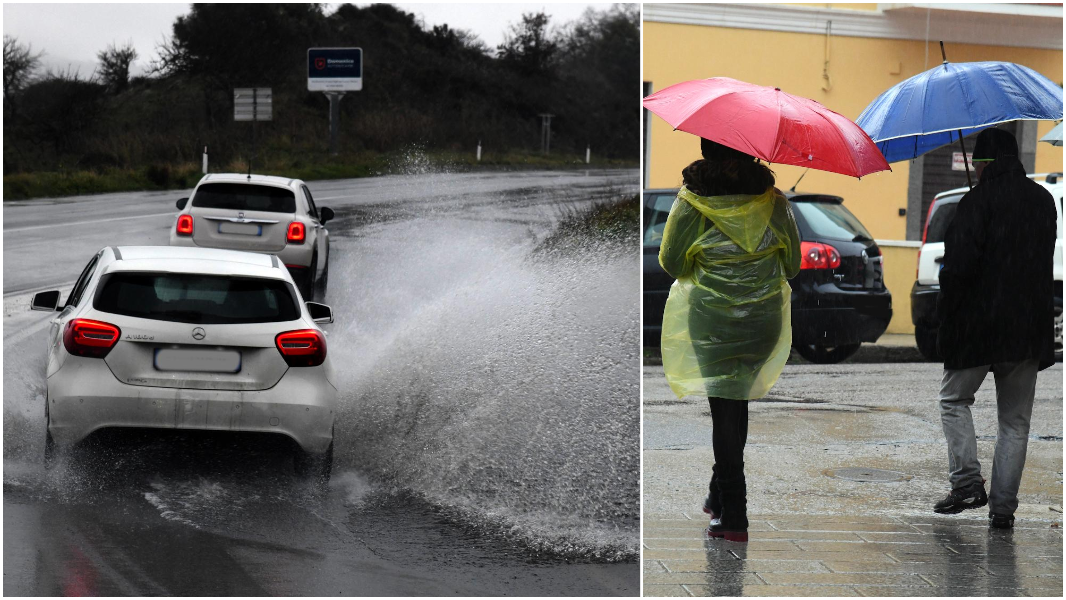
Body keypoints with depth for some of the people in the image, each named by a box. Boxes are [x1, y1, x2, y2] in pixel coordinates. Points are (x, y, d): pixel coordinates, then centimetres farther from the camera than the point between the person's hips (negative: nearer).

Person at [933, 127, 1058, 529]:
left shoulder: (978, 201, -12)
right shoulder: (1043, 200, 8)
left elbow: (959, 264, -16)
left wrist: (945, 312, -6)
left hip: (979, 325, -5)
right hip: (1030, 326, 5)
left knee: (954, 398, 13)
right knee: (1015, 419, 10)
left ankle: (967, 482, 0)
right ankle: (1003, 506, 8)